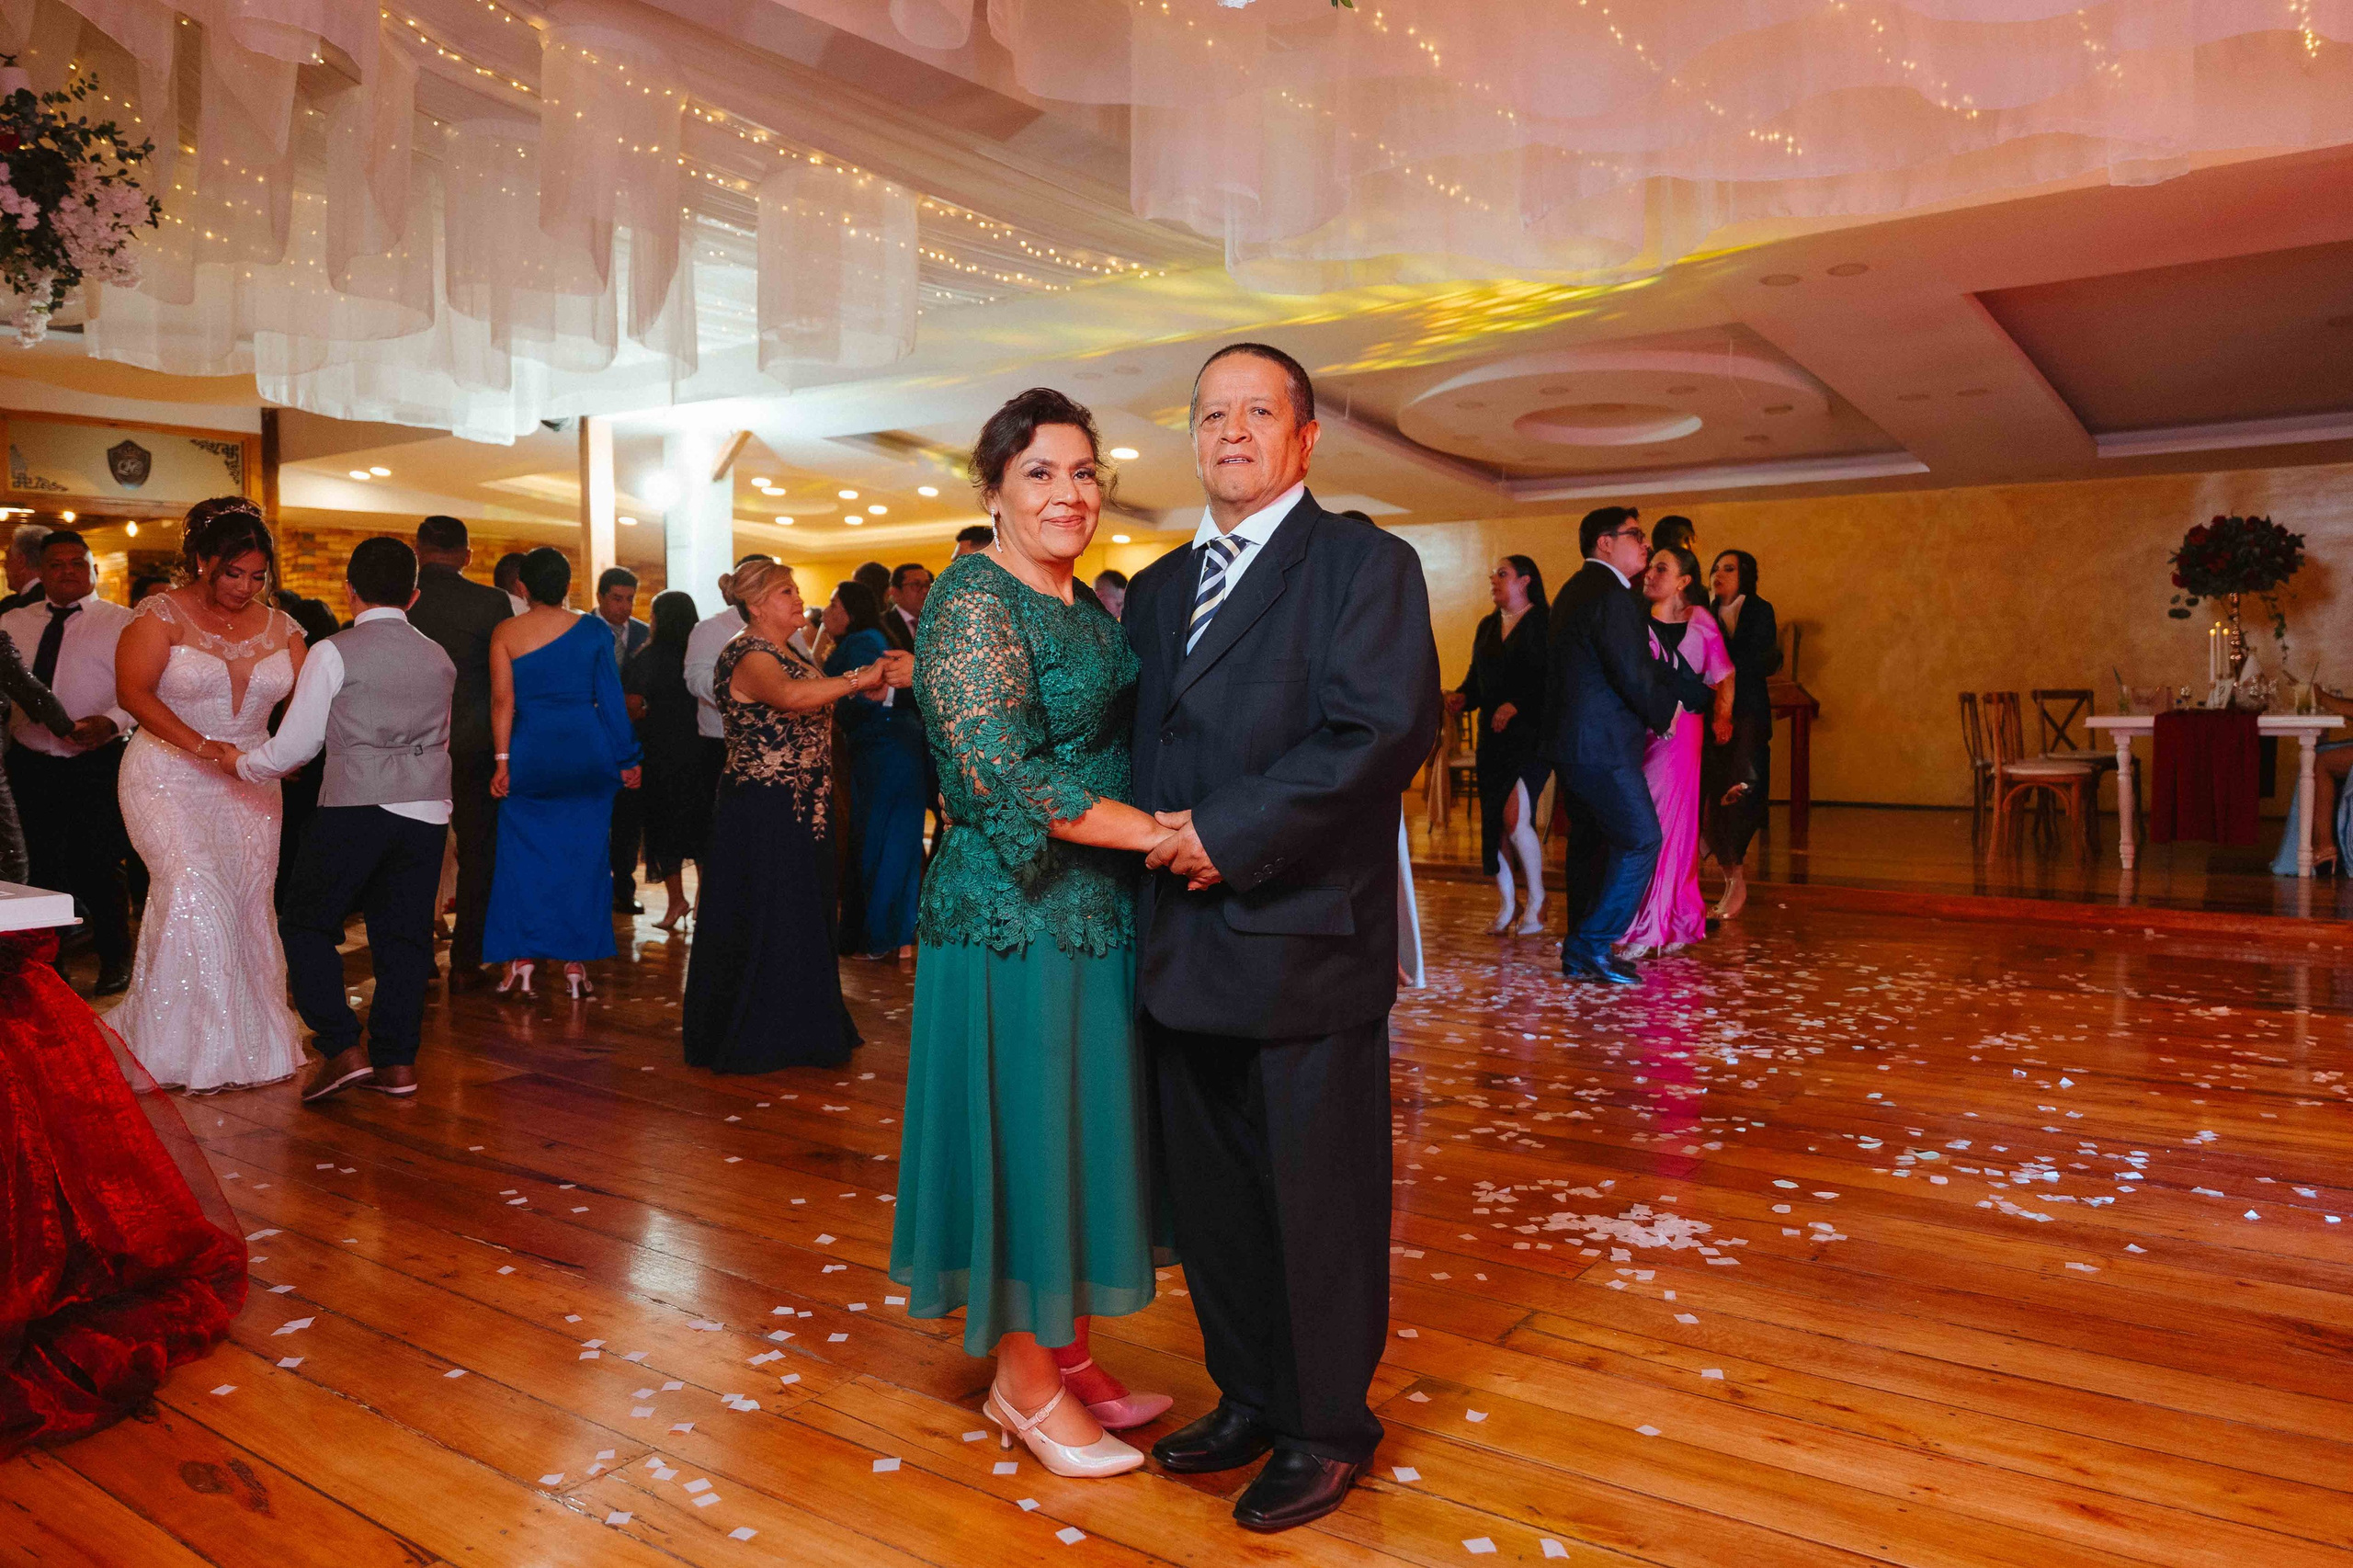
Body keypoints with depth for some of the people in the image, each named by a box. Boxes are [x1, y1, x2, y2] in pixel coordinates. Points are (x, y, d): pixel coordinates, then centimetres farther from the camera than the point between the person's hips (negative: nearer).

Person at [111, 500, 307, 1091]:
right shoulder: (161, 615, -4)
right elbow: (135, 693, -14)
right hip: (168, 779, -4)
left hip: (248, 784, 4)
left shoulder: (279, 627, 8)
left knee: (248, 905, 2)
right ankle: (192, 1048, -5)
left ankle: (253, 1042, 11)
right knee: (194, 890, -17)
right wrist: (204, 747, -24)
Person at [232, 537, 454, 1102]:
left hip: (354, 808, -5)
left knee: (307, 926, 10)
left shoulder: (334, 653, -4)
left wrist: (240, 765, 16)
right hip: (427, 811, 5)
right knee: (404, 934, 10)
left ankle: (342, 1049, 2)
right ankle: (396, 1061, 13)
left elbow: (295, 744, -1)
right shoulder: (440, 659, 12)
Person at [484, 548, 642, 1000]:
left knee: (523, 853, 9)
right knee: (583, 853, 7)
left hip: (529, 754, 0)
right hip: (587, 753, 0)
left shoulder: (505, 633, 1)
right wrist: (626, 759, 5)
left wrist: (502, 760, -1)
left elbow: (502, 700, -4)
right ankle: (576, 965, 9)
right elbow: (611, 699, 1)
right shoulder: (593, 629, 1)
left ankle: (520, 960, 6)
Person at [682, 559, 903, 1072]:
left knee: (802, 919, 14)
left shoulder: (789, 654, 16)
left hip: (803, 808, 10)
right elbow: (789, 696, -35)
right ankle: (755, 1038, 10)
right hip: (761, 813, -10)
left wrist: (879, 676, 4)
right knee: (765, 925, -1)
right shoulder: (747, 656, -16)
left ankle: (796, 1027, 25)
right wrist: (860, 678, -35)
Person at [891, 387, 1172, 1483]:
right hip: (1013, 920, -8)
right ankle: (1025, 1379, 20)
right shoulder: (973, 602, -13)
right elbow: (1003, 779, -21)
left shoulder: (1093, 607, 13)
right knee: (1022, 1134, 3)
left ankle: (1061, 1353, 30)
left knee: (1079, 1131, 15)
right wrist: (1158, 833, -19)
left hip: (1100, 919, 8)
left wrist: (1165, 829, 3)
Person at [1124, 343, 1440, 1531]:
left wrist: (1230, 835, -18)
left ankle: (1326, 1430, 25)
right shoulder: (1158, 587, 17)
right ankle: (1248, 1396, 35)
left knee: (1319, 1198, 6)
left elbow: (1387, 727, -17)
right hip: (1185, 939, 7)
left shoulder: (1364, 564, -4)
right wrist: (1152, 837, 2)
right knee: (1212, 1195, 16)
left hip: (1307, 937, -6)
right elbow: (1131, 738, 20)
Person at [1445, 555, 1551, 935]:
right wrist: (1461, 696, 0)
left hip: (1531, 732, -7)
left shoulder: (1546, 622, -4)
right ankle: (1507, 905, 17)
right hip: (1492, 736, 7)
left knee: (1514, 816, -16)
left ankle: (1536, 897, 4)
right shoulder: (1486, 627, 18)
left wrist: (1518, 705, -20)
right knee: (1492, 822, 4)